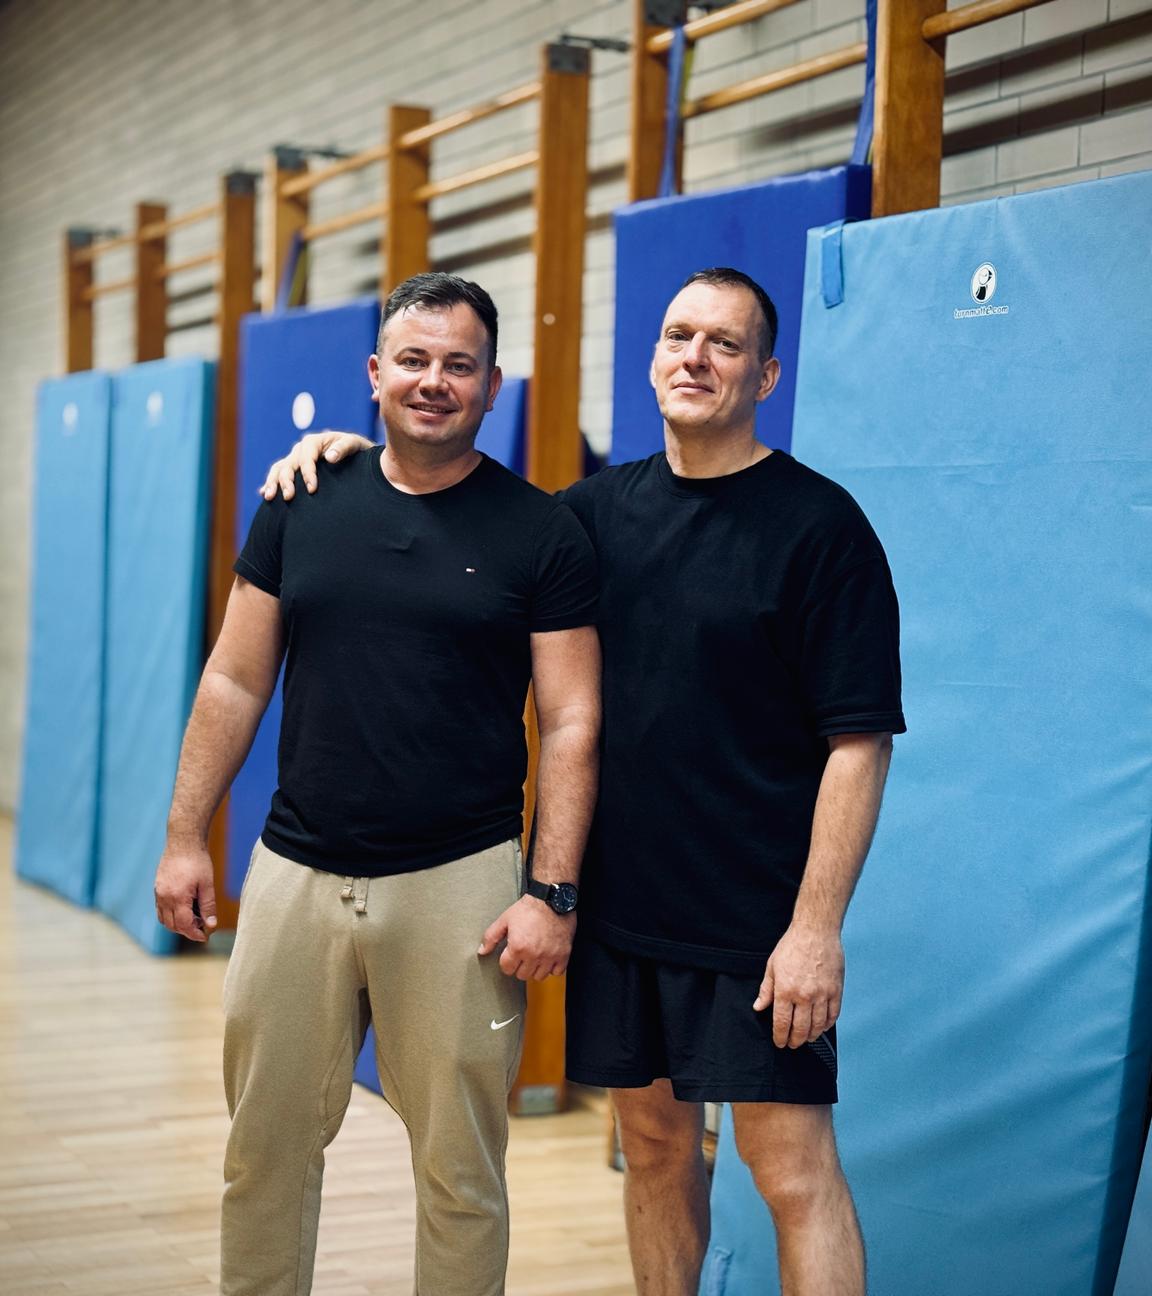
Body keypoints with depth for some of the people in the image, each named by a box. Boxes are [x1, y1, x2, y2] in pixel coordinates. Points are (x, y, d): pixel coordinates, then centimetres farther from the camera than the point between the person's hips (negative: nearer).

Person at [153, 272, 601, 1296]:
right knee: (266, 1151, 10)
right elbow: (235, 683, 11)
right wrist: (186, 838, 6)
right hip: (296, 871, 3)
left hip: (458, 885, -2)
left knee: (460, 1167, 6)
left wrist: (553, 894, -10)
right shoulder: (302, 507, 7)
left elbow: (571, 725, -2)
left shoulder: (542, 533, 0)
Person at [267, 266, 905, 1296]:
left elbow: (859, 742, -12)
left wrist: (817, 925, -17)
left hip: (756, 917, -5)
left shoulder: (820, 525, -9)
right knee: (655, 1144, 15)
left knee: (793, 1169, -4)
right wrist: (357, 450, 8)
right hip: (621, 901, 6)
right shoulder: (607, 507, 8)